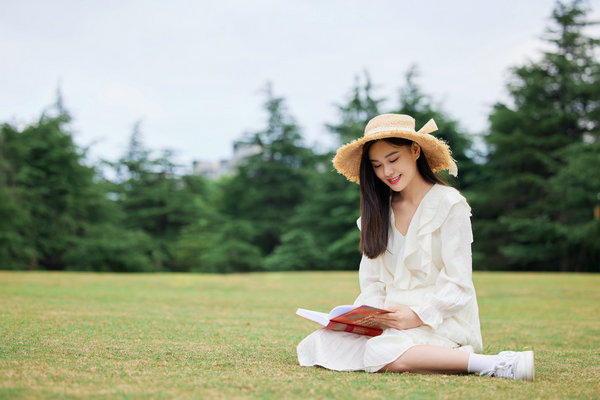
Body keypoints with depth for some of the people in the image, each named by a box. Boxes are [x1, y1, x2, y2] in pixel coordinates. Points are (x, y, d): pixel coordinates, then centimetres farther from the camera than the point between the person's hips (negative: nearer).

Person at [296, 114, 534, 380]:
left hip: (440, 320, -7)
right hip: (393, 318, 7)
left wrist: (419, 316, -22)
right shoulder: (379, 211, 16)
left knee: (384, 353, -37)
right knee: (315, 343, -16)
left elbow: (457, 284, -8)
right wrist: (371, 312, -7)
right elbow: (372, 280, 14)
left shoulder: (449, 204, -4)